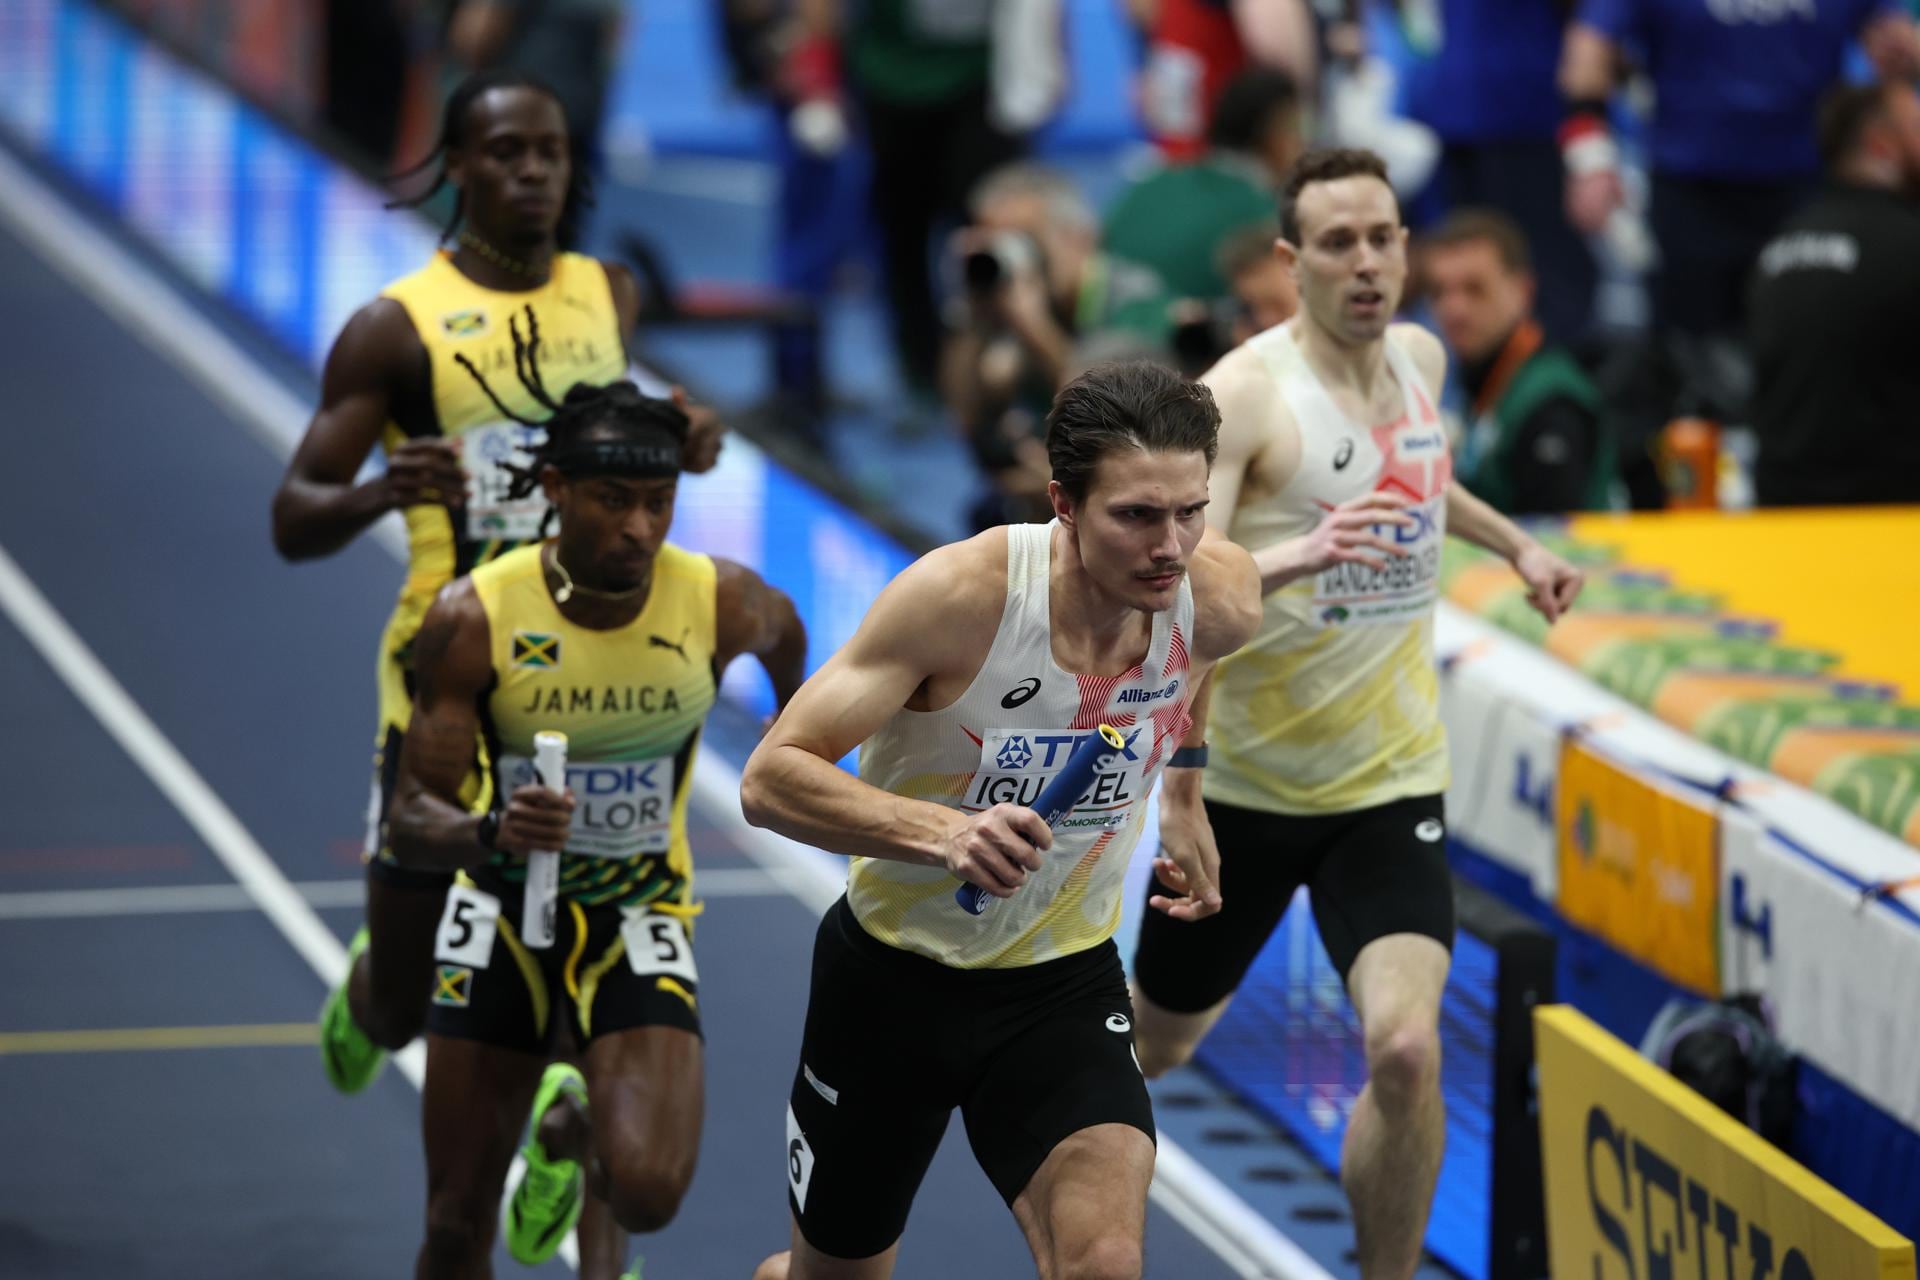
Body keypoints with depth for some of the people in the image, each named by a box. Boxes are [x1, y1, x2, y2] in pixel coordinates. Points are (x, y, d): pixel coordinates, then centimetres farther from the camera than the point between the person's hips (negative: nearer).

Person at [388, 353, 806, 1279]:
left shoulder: (722, 603, -16)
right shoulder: (473, 619, -20)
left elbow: (785, 635, 10)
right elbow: (410, 820, -19)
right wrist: (490, 833, -41)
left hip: (638, 921, 0)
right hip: (506, 911, 0)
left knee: (649, 1192, -21)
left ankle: (577, 1128, 17)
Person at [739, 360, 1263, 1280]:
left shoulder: (1220, 600, -16)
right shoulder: (960, 595, -28)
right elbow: (770, 775, -28)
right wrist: (940, 832, -43)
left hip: (1064, 984, 2)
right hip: (892, 971, -2)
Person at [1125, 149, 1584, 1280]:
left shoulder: (1421, 358, 2)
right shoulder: (1245, 395, -19)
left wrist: (1516, 546, 28)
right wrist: (1288, 559, -46)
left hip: (1392, 783, 3)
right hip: (1243, 785, -3)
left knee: (1406, 1052, -20)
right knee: (1154, 1046, 17)